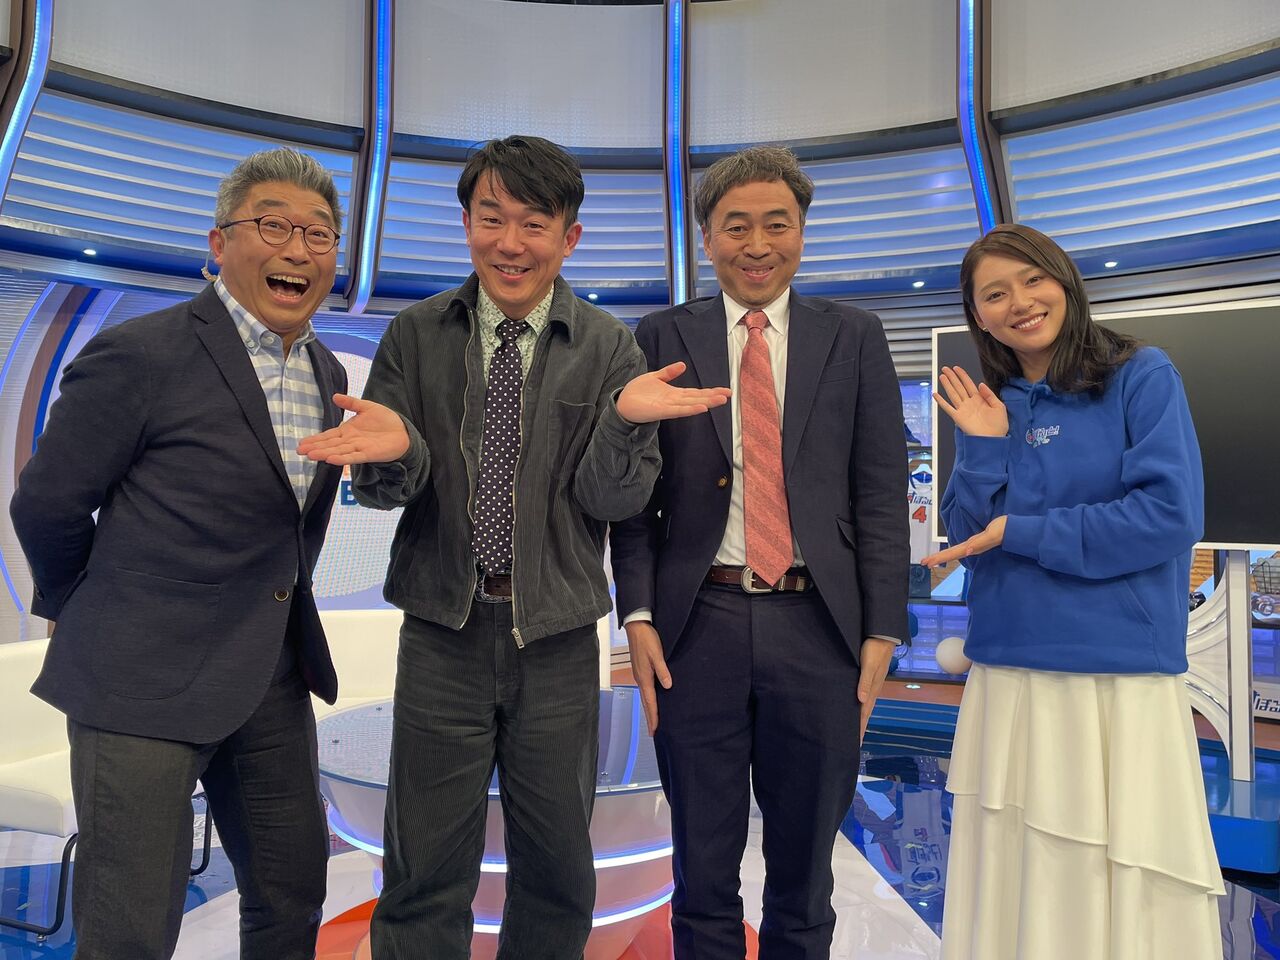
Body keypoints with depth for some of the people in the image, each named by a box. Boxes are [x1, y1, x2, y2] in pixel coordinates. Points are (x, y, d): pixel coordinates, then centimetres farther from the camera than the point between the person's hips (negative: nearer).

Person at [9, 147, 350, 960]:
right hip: (145, 679, -6)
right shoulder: (141, 355, -14)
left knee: (294, 894, 17)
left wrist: (273, 610, 16)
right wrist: (80, 611, 9)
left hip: (277, 677, 6)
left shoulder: (327, 374, 7)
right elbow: (47, 504, -4)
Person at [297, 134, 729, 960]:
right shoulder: (417, 336, 2)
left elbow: (615, 501, -6)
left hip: (557, 640, 0)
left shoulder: (608, 346, 0)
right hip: (444, 631, 0)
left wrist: (623, 419, -26)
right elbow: (384, 491, 0)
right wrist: (396, 451, -23)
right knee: (424, 874, 10)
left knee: (560, 873, 15)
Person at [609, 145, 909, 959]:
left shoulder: (854, 339, 6)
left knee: (804, 875, 16)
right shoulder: (661, 339, 6)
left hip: (816, 626, 1)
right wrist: (639, 617, -5)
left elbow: (882, 496, 3)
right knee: (704, 872, 13)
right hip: (698, 625, 0)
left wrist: (882, 632, -2)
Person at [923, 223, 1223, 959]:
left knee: (1124, 884, 5)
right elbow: (970, 538, 4)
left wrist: (1021, 532, -11)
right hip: (1008, 682, 4)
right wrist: (983, 449, -9)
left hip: (1123, 680, -4)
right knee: (1016, 882, 13)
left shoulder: (1142, 376, -2)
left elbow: (1171, 515, -13)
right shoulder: (988, 407, 9)